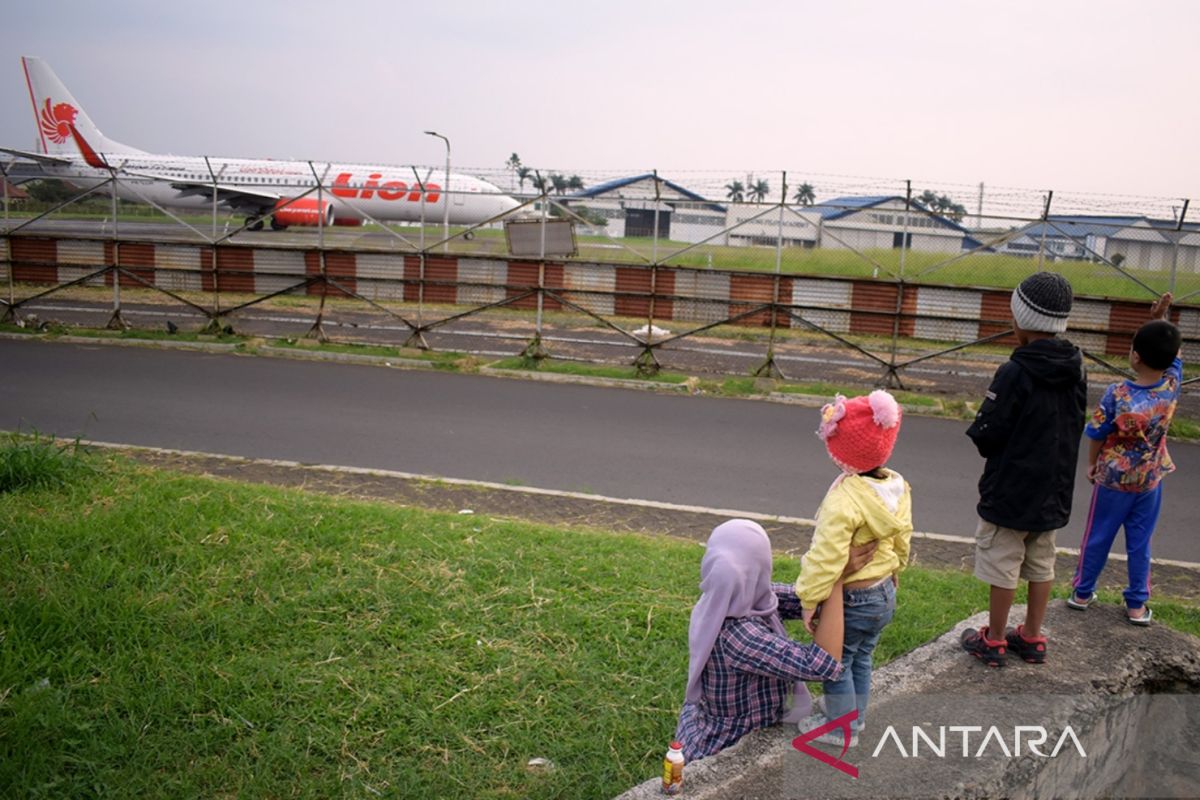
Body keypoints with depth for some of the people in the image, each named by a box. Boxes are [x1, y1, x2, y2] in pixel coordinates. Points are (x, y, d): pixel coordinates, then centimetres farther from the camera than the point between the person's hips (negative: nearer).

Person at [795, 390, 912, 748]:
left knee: (836, 662, 12)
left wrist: (809, 599, -20)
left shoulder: (844, 500, -31)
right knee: (861, 658, 25)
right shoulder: (898, 486, -4)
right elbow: (902, 540, 10)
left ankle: (841, 728, 26)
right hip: (884, 592, 8)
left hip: (849, 600, -8)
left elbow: (826, 558, -29)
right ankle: (855, 714, 42)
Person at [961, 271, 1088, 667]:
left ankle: (994, 641, 18)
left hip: (1010, 490, -7)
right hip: (1054, 491, 7)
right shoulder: (1075, 369, 0)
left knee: (1003, 567, 6)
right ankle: (1032, 638, 29)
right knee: (1041, 566, 18)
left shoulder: (1015, 373, -22)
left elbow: (985, 436, -20)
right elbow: (1075, 427, 10)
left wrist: (979, 428, 1)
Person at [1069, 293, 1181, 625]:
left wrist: (1091, 464, 5)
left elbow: (1096, 436, -12)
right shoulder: (1172, 385, -15)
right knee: (1140, 544, 13)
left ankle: (1082, 592, 25)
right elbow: (1173, 353, 6)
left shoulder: (1117, 394, -23)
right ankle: (1137, 605, 21)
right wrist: (1161, 320, -2)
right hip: (1150, 480, 3)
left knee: (1097, 538, 12)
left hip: (1113, 479, -2)